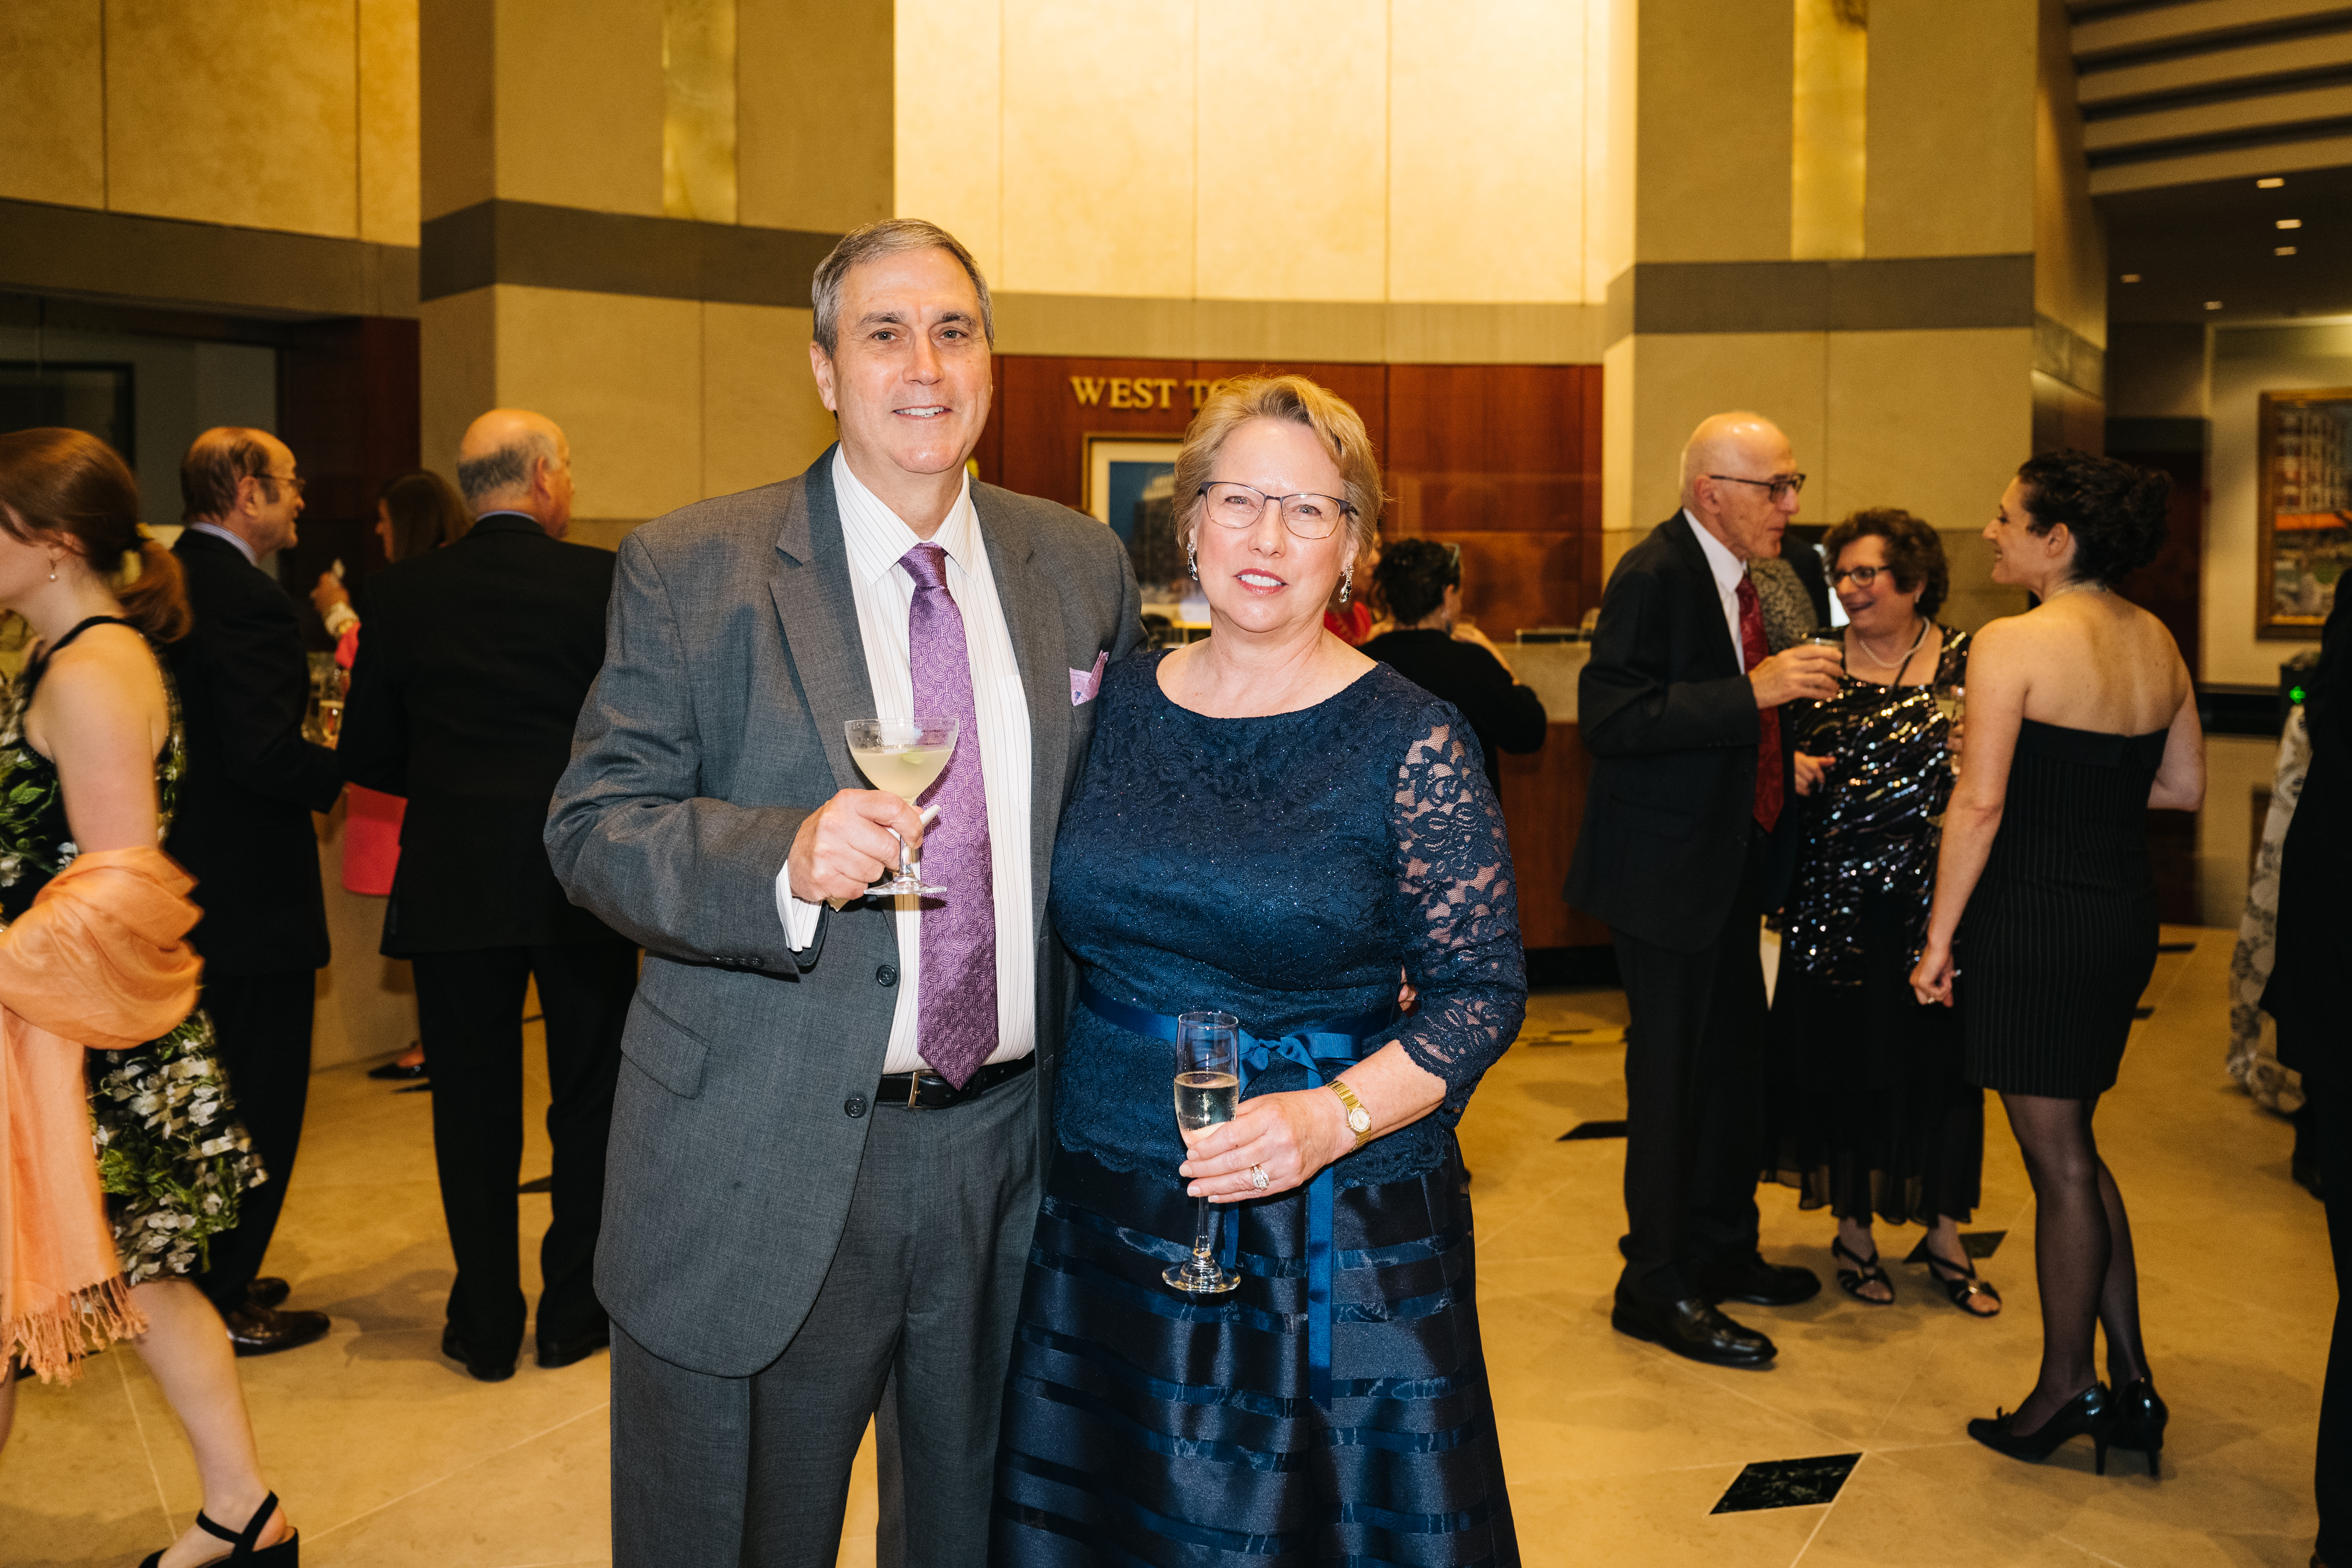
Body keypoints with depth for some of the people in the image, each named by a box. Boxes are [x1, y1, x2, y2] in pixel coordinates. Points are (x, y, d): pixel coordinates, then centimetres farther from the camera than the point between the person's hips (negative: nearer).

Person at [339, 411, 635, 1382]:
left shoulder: (401, 595, 0)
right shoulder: (605, 583, -7)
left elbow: (366, 757, 3)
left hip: (453, 886, 2)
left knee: (472, 1106, 11)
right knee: (589, 1096, 13)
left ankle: (486, 1325, 19)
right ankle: (575, 1311, 21)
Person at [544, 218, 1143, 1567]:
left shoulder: (1085, 568, 5)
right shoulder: (689, 570, -5)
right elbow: (594, 828, -9)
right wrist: (786, 861, -29)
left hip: (1010, 1153, 3)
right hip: (761, 1171, -3)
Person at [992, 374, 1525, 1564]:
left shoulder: (1413, 743, -9)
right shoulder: (1114, 704, 2)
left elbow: (1484, 989, -8)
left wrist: (1333, 1118, -21)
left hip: (1336, 1244, -3)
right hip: (1106, 1228, 4)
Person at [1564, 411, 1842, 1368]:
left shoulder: (1734, 575, 10)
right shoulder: (1654, 578, -18)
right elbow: (1610, 717, -28)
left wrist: (1784, 766, 10)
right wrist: (1754, 692, -29)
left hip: (1731, 860, 10)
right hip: (1667, 867, -9)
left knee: (1733, 1059, 18)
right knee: (1671, 1072, 0)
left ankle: (1722, 1252, 35)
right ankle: (1656, 1289, 14)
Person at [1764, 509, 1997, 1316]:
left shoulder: (1968, 663, 2)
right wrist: (1788, 771, -12)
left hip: (1939, 902, 0)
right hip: (1839, 904, 0)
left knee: (1942, 1059, 6)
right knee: (1844, 1059, 6)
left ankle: (1945, 1235, 23)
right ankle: (1853, 1230, 23)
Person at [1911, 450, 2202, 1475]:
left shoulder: (2012, 644, -15)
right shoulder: (2156, 642, 8)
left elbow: (1979, 804, -18)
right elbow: (2184, 787, 14)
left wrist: (1939, 936, -12)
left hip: (2034, 918, -8)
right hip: (2126, 917, 8)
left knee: (2059, 1160, 4)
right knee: (2071, 1147, 19)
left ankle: (2067, 1389, 18)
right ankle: (2129, 1383, 24)